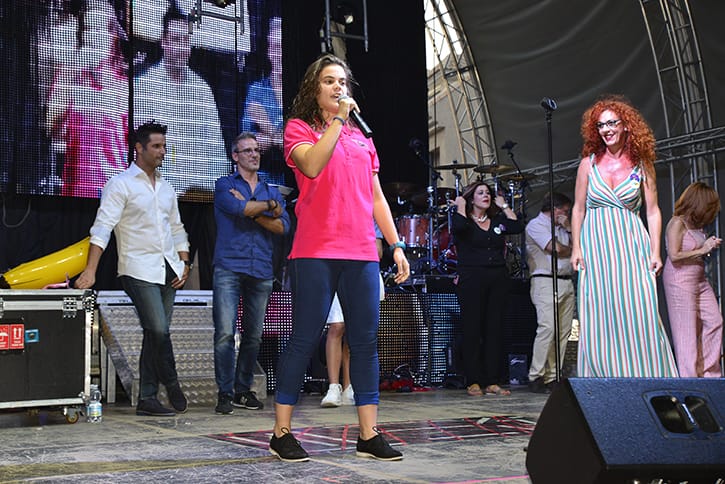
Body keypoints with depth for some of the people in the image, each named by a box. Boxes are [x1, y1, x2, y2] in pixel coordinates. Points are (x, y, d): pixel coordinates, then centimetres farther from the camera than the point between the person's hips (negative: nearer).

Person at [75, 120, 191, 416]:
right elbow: (102, 227, -11)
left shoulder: (166, 188, 18)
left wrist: (184, 263, 9)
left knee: (156, 334, 4)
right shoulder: (121, 185, -3)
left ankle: (147, 398, 8)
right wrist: (90, 270, -20)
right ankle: (171, 384, 9)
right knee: (158, 330, -14)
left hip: (168, 270, 6)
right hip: (139, 270, -6)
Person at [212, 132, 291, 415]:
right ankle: (225, 393, -5)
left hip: (261, 271, 4)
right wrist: (269, 206, -2)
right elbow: (238, 208, -13)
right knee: (225, 332, -11)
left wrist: (251, 211, -6)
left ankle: (243, 390, 14)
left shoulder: (271, 192, 19)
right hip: (229, 267, -4)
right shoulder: (225, 185, 9)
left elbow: (282, 226, 2)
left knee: (254, 335, 5)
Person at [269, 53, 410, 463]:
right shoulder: (299, 128, 7)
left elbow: (377, 198, 20)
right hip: (316, 251, -5)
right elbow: (312, 165, -15)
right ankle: (282, 433, 6)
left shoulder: (362, 137, 21)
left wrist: (397, 246, 13)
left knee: (366, 340, 2)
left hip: (362, 252, 5)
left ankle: (369, 435, 7)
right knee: (306, 339, -4)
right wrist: (338, 120, -10)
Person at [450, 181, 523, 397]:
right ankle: (473, 382, 0)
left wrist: (504, 206, 11)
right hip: (472, 280, -4)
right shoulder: (464, 220, 4)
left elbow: (518, 227, 3)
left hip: (498, 279, 5)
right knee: (472, 330, -4)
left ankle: (492, 382, 7)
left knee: (495, 330, 3)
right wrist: (460, 206, -4)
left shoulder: (497, 220, 17)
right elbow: (457, 227, -19)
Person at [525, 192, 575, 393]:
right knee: (547, 328, -18)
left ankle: (552, 377, 1)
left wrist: (569, 229, 11)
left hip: (566, 283, 8)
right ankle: (536, 376, -15)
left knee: (563, 331, 0)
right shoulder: (536, 225, 0)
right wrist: (572, 251, 8)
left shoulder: (561, 228, 27)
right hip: (546, 282, -8)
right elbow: (555, 248, -11)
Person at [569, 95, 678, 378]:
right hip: (596, 246, 1)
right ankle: (606, 382, 3)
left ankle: (646, 382, -2)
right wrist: (576, 248, 1)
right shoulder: (589, 163, 6)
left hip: (632, 243, 0)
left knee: (640, 314, -7)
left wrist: (655, 251, -3)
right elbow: (578, 209, 8)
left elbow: (653, 211, 4)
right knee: (601, 316, -2)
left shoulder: (642, 164, 5)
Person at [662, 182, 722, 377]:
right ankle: (690, 376, 4)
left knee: (714, 321, 7)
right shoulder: (677, 223, -14)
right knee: (687, 330, -4)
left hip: (699, 279, 9)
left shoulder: (696, 225, 10)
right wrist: (702, 250, -16)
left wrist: (710, 246, 4)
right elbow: (674, 256, -21)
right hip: (680, 280, -9)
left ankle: (710, 373, 16)